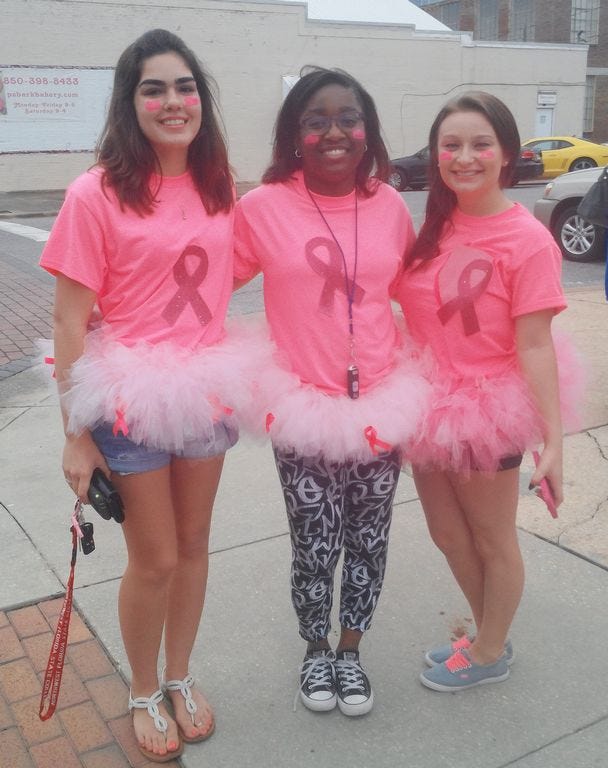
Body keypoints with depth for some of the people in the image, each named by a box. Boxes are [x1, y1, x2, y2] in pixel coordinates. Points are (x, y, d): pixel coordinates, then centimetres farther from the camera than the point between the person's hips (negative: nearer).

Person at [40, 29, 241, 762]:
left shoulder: (218, 187, 3)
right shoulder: (96, 194, -12)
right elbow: (70, 324, -11)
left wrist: (234, 376, 9)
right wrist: (76, 436, -10)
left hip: (205, 393, 5)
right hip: (130, 401, -4)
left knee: (193, 545, 17)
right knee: (155, 561, 8)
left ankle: (180, 676, 40)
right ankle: (144, 693, 34)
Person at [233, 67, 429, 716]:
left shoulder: (388, 204, 1)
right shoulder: (263, 207, -9)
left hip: (382, 406, 3)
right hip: (302, 410, -2)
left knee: (367, 541, 14)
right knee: (315, 545, 8)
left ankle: (350, 649, 39)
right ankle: (317, 650, 37)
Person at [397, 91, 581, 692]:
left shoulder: (527, 240, -16)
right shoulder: (436, 229, 2)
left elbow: (534, 346, -17)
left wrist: (552, 442, -20)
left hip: (487, 412, -6)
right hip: (431, 406, 7)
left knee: (492, 542, 14)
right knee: (449, 535, 20)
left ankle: (489, 654, 38)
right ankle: (487, 634, 45)